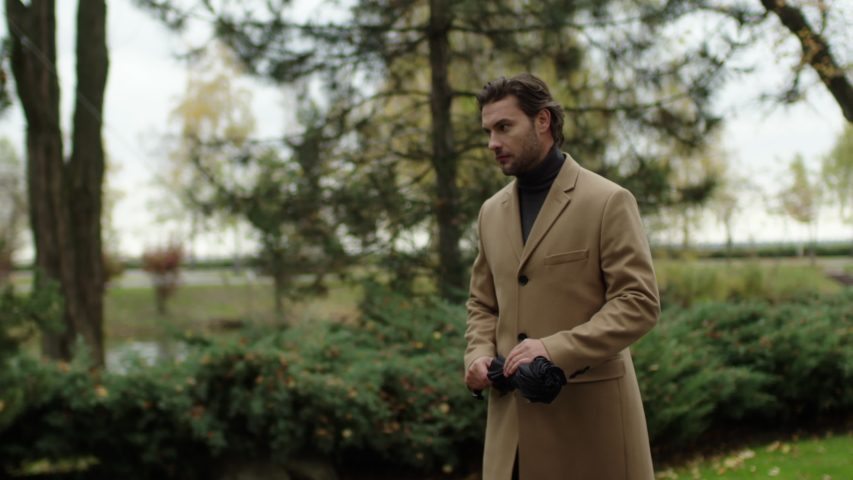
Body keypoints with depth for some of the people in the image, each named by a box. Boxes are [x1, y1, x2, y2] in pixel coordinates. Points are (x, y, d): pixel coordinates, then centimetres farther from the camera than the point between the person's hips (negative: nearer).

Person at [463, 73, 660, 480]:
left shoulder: (609, 202, -5)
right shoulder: (492, 211, 15)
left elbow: (640, 303, -10)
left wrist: (557, 349, -21)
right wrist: (479, 354, 1)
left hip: (589, 413, -5)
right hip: (513, 417, 5)